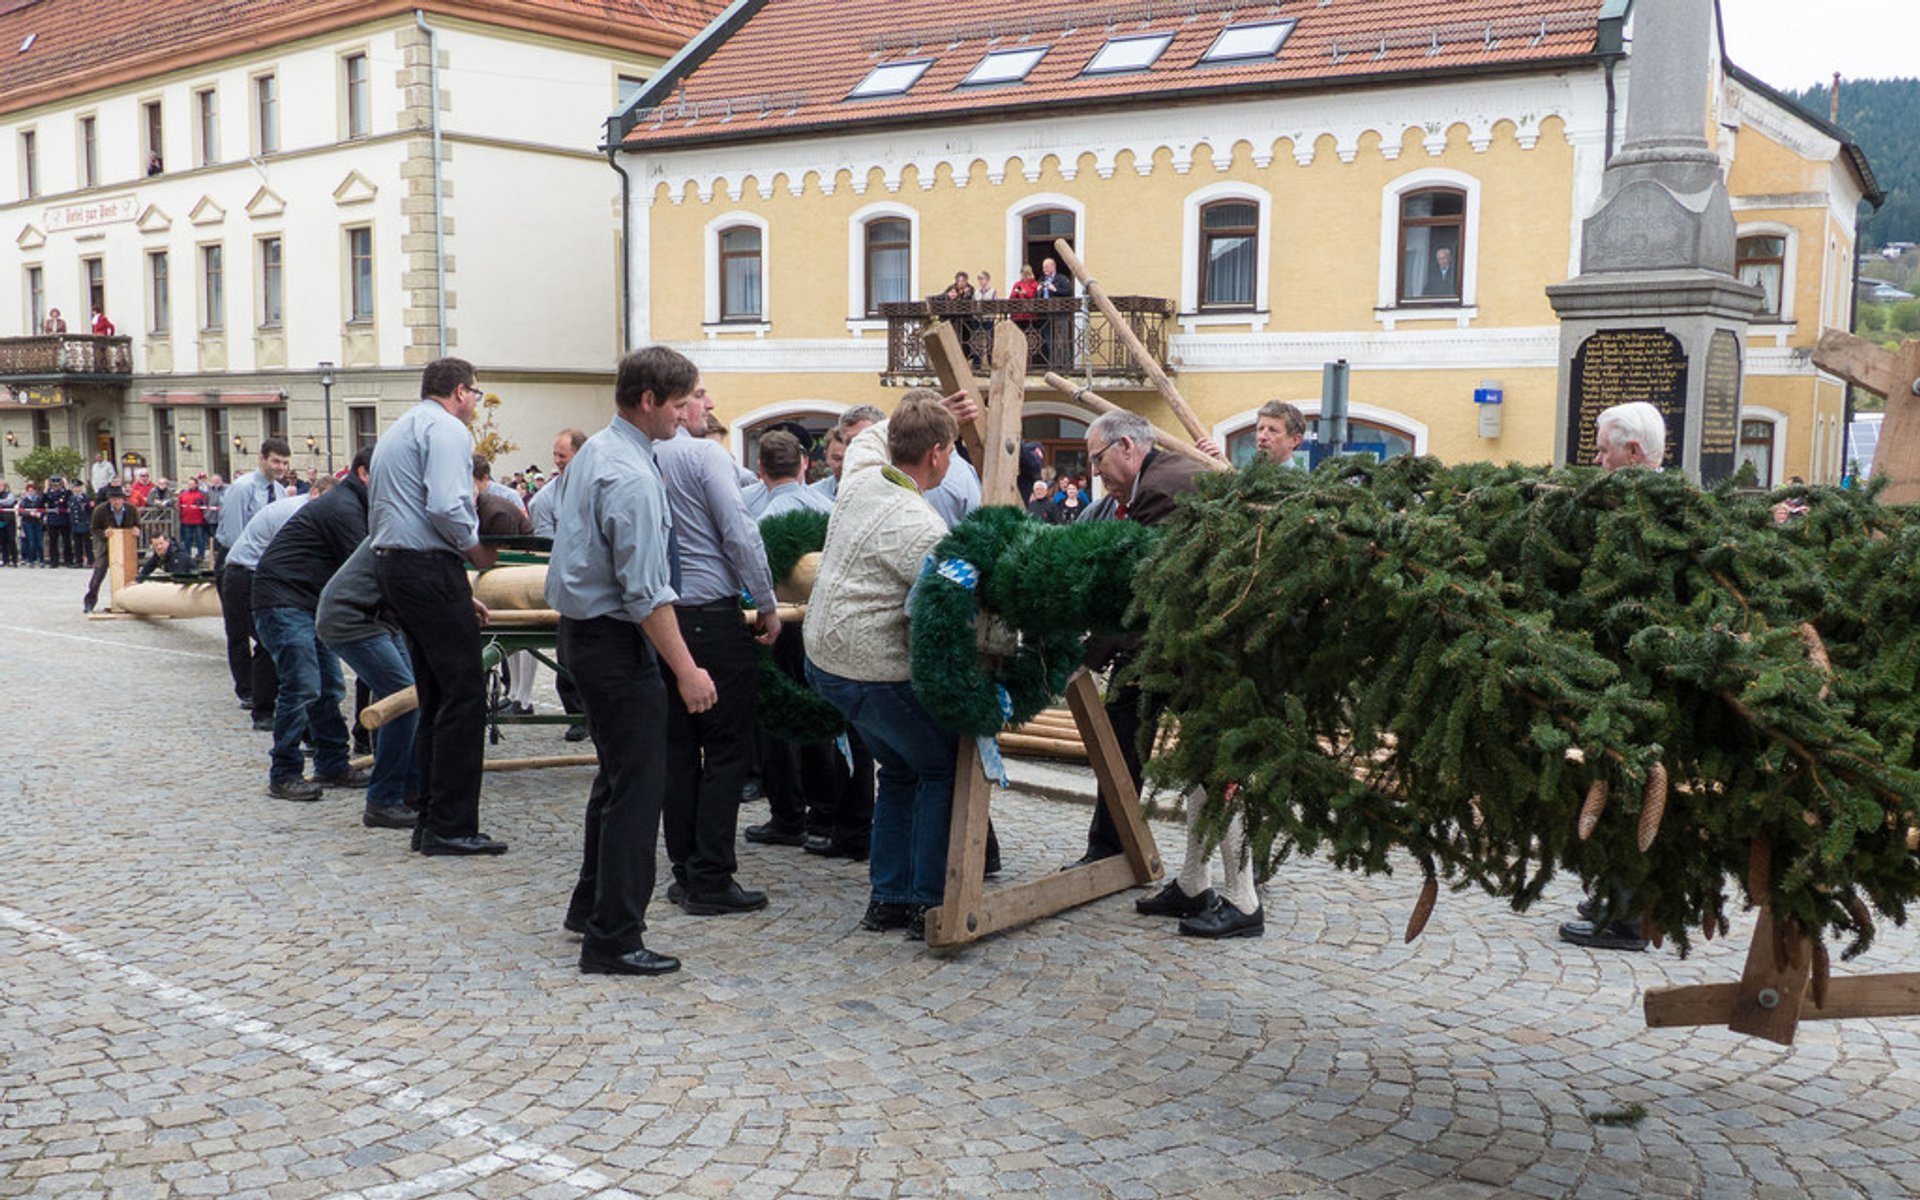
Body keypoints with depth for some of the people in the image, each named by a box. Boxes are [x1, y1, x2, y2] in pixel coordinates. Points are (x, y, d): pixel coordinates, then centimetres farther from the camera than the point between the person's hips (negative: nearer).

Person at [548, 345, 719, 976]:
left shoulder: (594, 450, 11)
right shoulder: (631, 476, -22)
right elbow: (645, 590, -25)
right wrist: (685, 669, -23)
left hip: (584, 630, 11)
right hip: (616, 640, -11)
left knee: (618, 773, 22)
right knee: (638, 783, -5)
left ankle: (592, 905, 35)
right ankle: (612, 939, 0)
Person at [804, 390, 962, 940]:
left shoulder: (860, 476, 1)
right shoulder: (923, 531, -23)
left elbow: (872, 433, 25)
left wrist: (921, 416, 19)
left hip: (824, 656, 9)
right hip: (876, 673, -9)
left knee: (900, 770, 20)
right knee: (943, 767, 6)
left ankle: (888, 897, 24)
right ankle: (929, 904, 7)